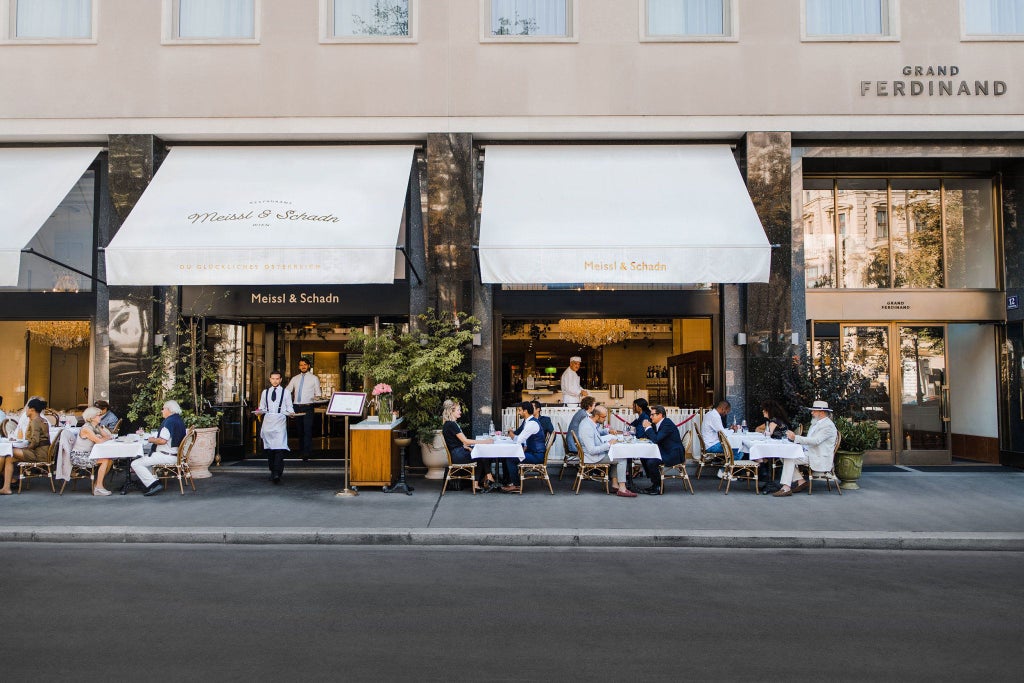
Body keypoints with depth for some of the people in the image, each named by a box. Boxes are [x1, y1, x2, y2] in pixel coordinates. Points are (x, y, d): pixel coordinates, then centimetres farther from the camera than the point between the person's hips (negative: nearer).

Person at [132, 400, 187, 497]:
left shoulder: (169, 421, -18)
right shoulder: (180, 420, 13)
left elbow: (162, 441, -25)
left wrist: (152, 440, -6)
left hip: (167, 456, -11)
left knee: (135, 464, -11)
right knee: (145, 457, 31)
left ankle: (154, 484, -19)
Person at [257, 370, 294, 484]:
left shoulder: (286, 392, 8)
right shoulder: (265, 392, 16)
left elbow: (289, 408, 7)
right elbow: (262, 408, 18)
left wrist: (291, 413, -13)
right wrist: (260, 411, -3)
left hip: (280, 420, -3)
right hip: (268, 420, 4)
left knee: (279, 448, -16)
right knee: (269, 448, 6)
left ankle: (277, 474, -21)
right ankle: (273, 471, 19)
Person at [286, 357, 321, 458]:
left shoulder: (314, 378, 5)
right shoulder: (295, 378, 13)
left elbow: (318, 394, 5)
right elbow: (287, 391, 9)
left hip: (308, 407, -4)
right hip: (296, 407, 4)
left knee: (307, 430, -11)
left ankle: (306, 452, -13)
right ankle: (301, 450, 19)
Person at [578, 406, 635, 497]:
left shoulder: (588, 421, 4)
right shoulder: (587, 428, -28)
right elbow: (592, 450, -30)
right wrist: (608, 444, -23)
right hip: (593, 457, -11)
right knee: (622, 459, -10)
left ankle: (615, 484, 16)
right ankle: (622, 489, -8)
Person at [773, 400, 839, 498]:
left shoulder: (828, 425, -13)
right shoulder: (816, 423, 18)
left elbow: (815, 441, -25)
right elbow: (809, 440, 22)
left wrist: (795, 438, -27)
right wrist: (794, 438, 4)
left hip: (820, 458, -10)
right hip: (810, 453, 10)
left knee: (790, 458, -23)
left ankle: (786, 488, -24)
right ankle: (801, 481, -4)